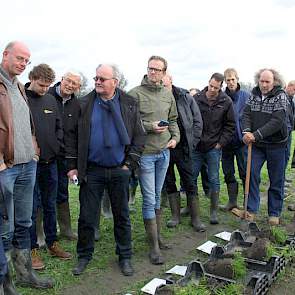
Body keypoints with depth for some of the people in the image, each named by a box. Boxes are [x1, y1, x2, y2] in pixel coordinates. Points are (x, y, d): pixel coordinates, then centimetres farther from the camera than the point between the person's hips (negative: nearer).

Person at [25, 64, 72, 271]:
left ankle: (52, 243, 27)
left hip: (50, 161, 5)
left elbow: (59, 127, 15)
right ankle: (32, 248, 16)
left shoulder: (51, 100, 9)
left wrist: (57, 146, 2)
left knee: (50, 205, 14)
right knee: (32, 207, 3)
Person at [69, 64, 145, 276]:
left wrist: (130, 164, -4)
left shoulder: (129, 105, 0)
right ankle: (84, 256, 27)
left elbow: (139, 137, 2)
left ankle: (125, 257, 27)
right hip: (92, 170, 0)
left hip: (119, 171, 0)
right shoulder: (85, 104, 0)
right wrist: (75, 166, -3)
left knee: (122, 216, 11)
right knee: (87, 216, 7)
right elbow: (75, 137, 2)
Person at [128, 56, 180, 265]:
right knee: (149, 199, -2)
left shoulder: (168, 94, 10)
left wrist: (175, 137, 4)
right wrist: (150, 127, -18)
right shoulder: (136, 93, -8)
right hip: (145, 152, -5)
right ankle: (154, 246, 7)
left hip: (164, 152, 6)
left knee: (157, 197, 17)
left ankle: (157, 236, 31)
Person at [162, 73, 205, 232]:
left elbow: (198, 121, 4)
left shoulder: (186, 98, -1)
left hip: (183, 148, -1)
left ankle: (195, 218, 16)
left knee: (190, 183, 4)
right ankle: (175, 215, 27)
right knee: (169, 183, 12)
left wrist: (192, 142, -2)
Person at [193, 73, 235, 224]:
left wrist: (221, 143, -3)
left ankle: (214, 211, 16)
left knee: (214, 180, 5)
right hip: (196, 147, 2)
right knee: (191, 178, 9)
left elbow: (230, 125, 3)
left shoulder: (226, 102, -2)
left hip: (214, 148, -1)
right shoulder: (196, 99, -2)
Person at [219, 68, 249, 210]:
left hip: (241, 141, -3)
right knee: (228, 173, 12)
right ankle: (232, 201, 25)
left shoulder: (246, 96, -3)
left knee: (245, 173, 2)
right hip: (226, 141, 3)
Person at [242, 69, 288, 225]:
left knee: (276, 180, 6)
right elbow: (246, 114, -2)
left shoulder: (280, 96, -10)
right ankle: (251, 209, 11)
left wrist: (256, 135, -26)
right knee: (252, 174, -2)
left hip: (276, 144, -3)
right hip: (257, 144, 3)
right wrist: (246, 131, -22)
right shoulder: (254, 95, 4)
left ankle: (274, 213, 20)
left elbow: (277, 121, -20)